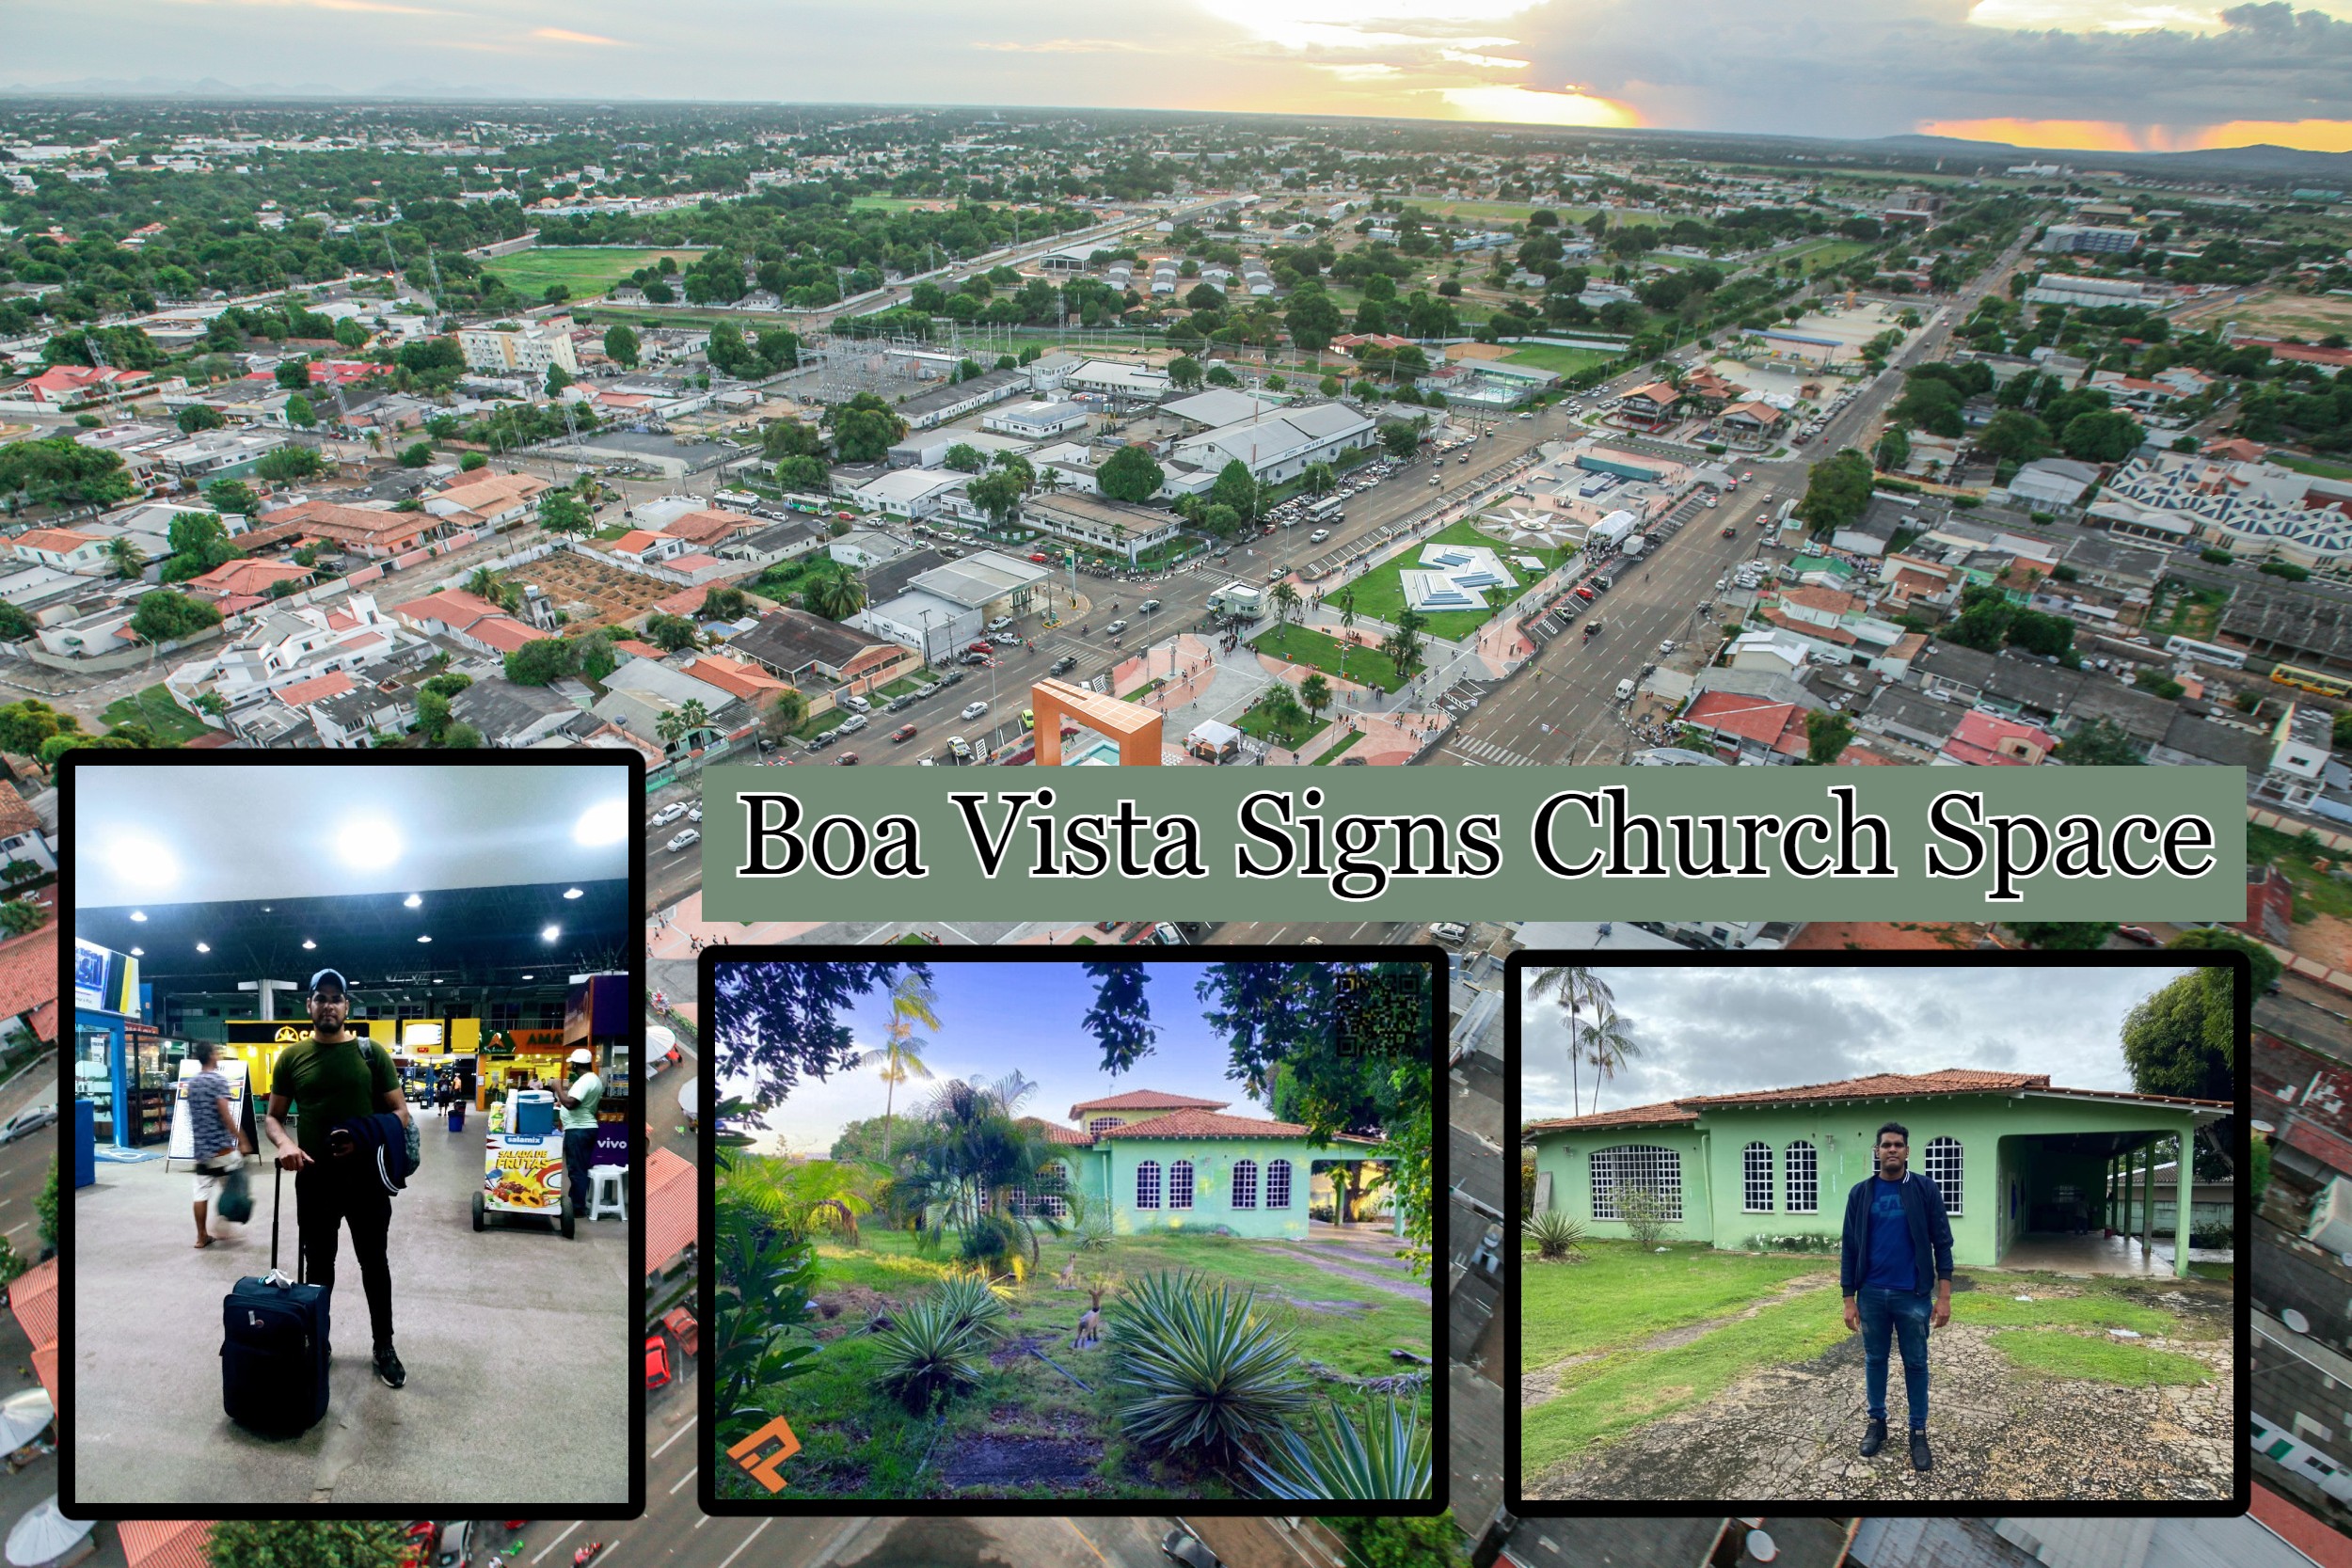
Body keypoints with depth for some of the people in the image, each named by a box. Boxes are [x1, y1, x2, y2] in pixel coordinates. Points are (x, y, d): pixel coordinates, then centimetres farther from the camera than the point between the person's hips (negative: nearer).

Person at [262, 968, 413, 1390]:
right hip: (314, 1178, 1)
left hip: (366, 1177, -1)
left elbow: (400, 1111, 0)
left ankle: (384, 1347, 21)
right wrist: (284, 1143, -16)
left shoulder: (371, 1052, -2)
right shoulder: (292, 1057, 1)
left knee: (374, 1263, 9)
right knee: (318, 1266, 14)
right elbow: (273, 1117, 6)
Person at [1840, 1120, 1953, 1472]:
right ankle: (1877, 1422, 27)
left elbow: (1942, 1243, -4)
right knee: (1874, 1360, 12)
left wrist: (1944, 1296, -9)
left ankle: (1918, 1431, 18)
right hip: (1871, 1295, 2)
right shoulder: (1860, 1193, 0)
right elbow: (1849, 1248, 3)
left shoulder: (1926, 1190, -4)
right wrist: (1849, 1298, 0)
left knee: (1916, 1364, 7)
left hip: (1913, 1296, -2)